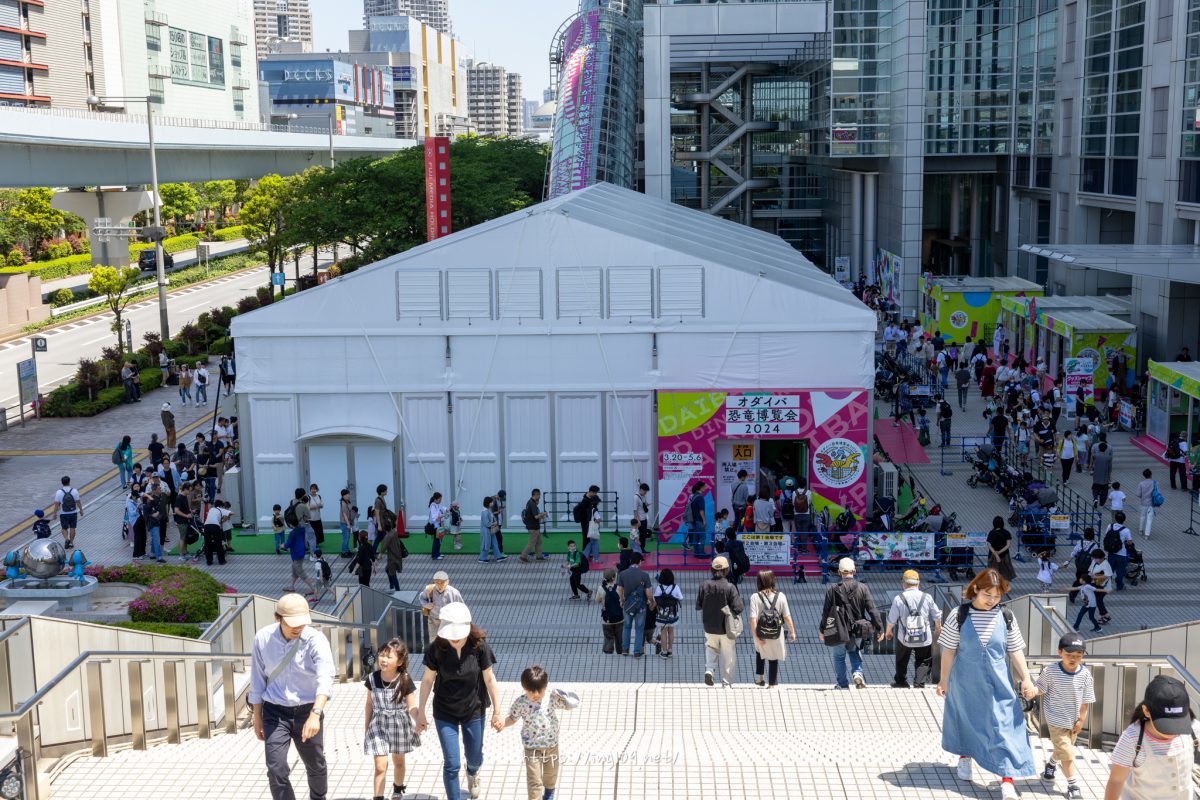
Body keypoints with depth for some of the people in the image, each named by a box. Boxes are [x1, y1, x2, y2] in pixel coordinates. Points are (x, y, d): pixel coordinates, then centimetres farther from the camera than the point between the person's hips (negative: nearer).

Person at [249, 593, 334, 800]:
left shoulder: (316, 640, -18)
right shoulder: (262, 639, -10)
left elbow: (325, 679, -32)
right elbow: (257, 681, 2)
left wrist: (315, 714, -47)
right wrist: (257, 719, 6)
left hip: (307, 711, -1)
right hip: (275, 712, 1)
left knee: (315, 765, 16)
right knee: (276, 769, -10)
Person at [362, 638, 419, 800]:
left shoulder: (405, 680, -17)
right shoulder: (372, 679, -10)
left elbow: (411, 706, -15)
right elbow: (369, 704, 2)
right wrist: (366, 728, 8)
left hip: (400, 725, 0)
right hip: (378, 725, 0)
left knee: (398, 762, 21)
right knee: (380, 766, -7)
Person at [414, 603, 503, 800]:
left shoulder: (479, 646, -20)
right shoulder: (436, 648, -21)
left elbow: (489, 679, -10)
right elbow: (427, 680, -8)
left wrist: (497, 712, -5)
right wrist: (420, 713, -2)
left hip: (474, 710, 1)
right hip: (445, 713, -1)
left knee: (475, 758, 21)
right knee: (451, 764, -1)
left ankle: (472, 773, 57)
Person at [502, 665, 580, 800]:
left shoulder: (551, 698, -14)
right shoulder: (520, 703, -16)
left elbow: (567, 706, -3)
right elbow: (512, 719, -3)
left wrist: (568, 701, -25)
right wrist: (502, 723, -23)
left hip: (551, 745, 3)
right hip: (532, 748, -3)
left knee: (551, 774, 25)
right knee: (534, 780, -5)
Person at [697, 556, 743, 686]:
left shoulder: (705, 585, -9)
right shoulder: (729, 587, -18)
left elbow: (698, 606, -2)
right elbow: (738, 608, -18)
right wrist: (742, 604, 2)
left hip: (709, 627, 3)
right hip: (726, 627, -2)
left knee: (711, 648, 22)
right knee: (728, 656, 11)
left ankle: (709, 669, -2)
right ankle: (727, 682, 16)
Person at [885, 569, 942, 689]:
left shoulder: (898, 599, -12)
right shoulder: (927, 598, -7)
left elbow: (891, 619, -4)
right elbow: (937, 615, 6)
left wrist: (888, 631, 16)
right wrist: (938, 627, 27)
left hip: (904, 638, 0)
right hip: (925, 638, 0)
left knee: (901, 661, 22)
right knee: (924, 661, 20)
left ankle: (900, 681, 34)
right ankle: (920, 682, 15)